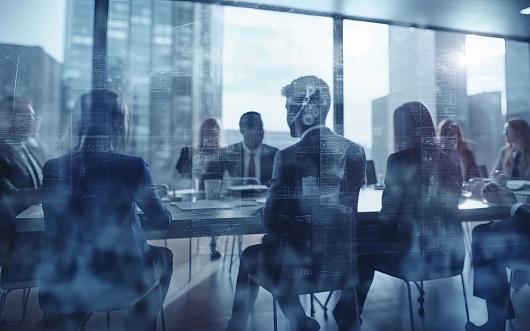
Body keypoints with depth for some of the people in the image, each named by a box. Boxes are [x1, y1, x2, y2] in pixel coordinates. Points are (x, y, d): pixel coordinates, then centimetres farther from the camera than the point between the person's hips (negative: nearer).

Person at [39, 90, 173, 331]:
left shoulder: (53, 169, -4)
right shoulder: (133, 167, -14)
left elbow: (55, 229, 11)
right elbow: (162, 221, -2)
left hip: (61, 287, 4)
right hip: (119, 283, -3)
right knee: (164, 256, 25)